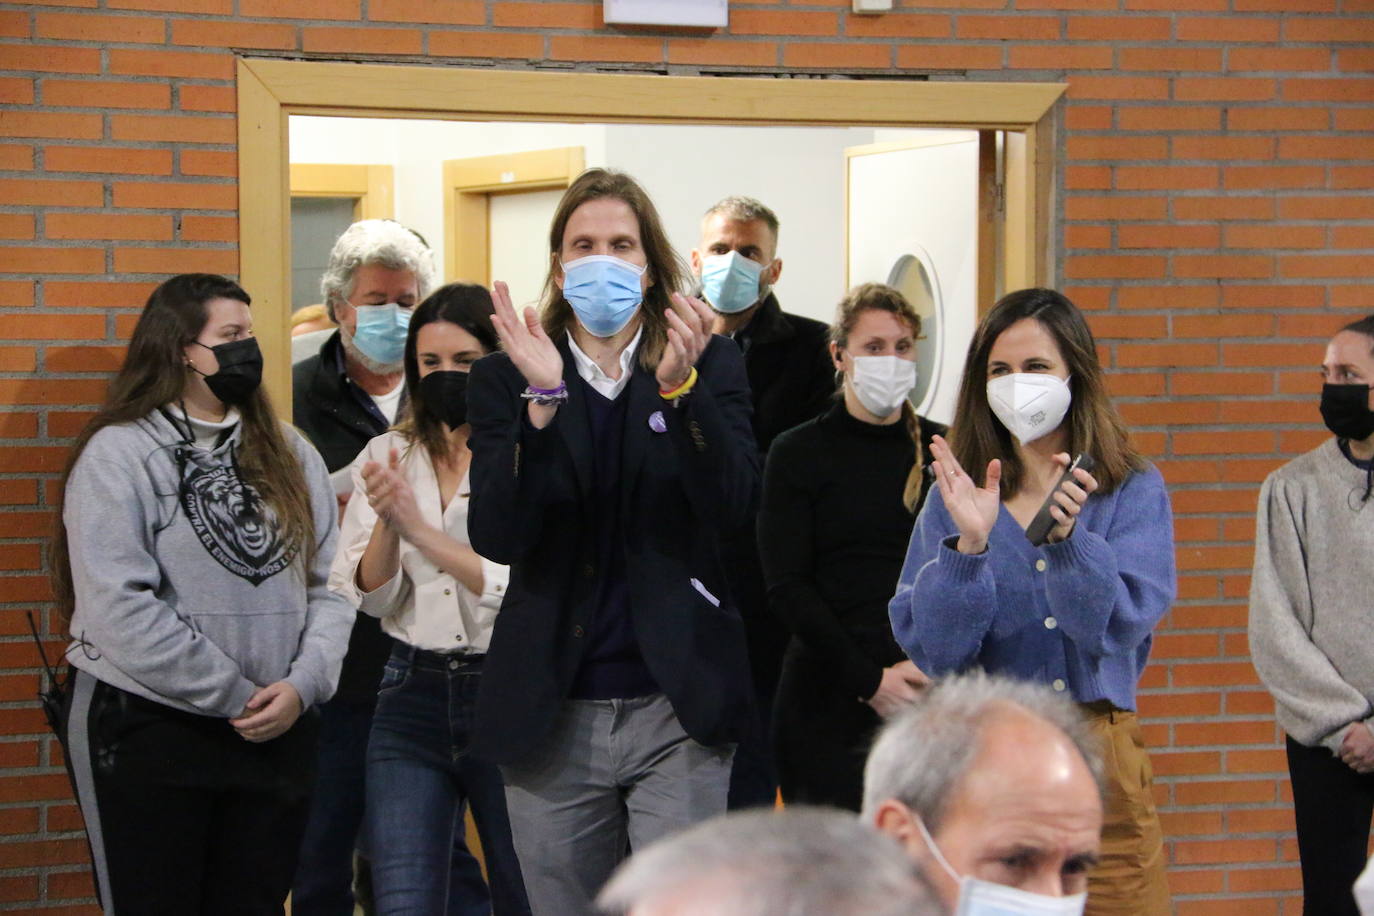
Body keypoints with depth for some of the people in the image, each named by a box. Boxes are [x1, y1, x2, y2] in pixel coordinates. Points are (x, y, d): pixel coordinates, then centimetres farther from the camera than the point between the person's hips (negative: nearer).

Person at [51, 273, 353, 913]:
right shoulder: (118, 453, -7)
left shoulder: (289, 456, 11)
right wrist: (233, 698, -15)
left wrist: (302, 685, -12)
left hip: (277, 733, 5)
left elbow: (326, 584, 5)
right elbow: (119, 608, -17)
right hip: (146, 733, -5)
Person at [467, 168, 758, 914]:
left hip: (676, 710, -1)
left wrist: (680, 386, -24)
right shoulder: (504, 380, 5)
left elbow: (734, 504, -10)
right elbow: (495, 537, -9)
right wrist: (542, 400, -20)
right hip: (552, 713, 1)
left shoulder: (709, 365, 5)